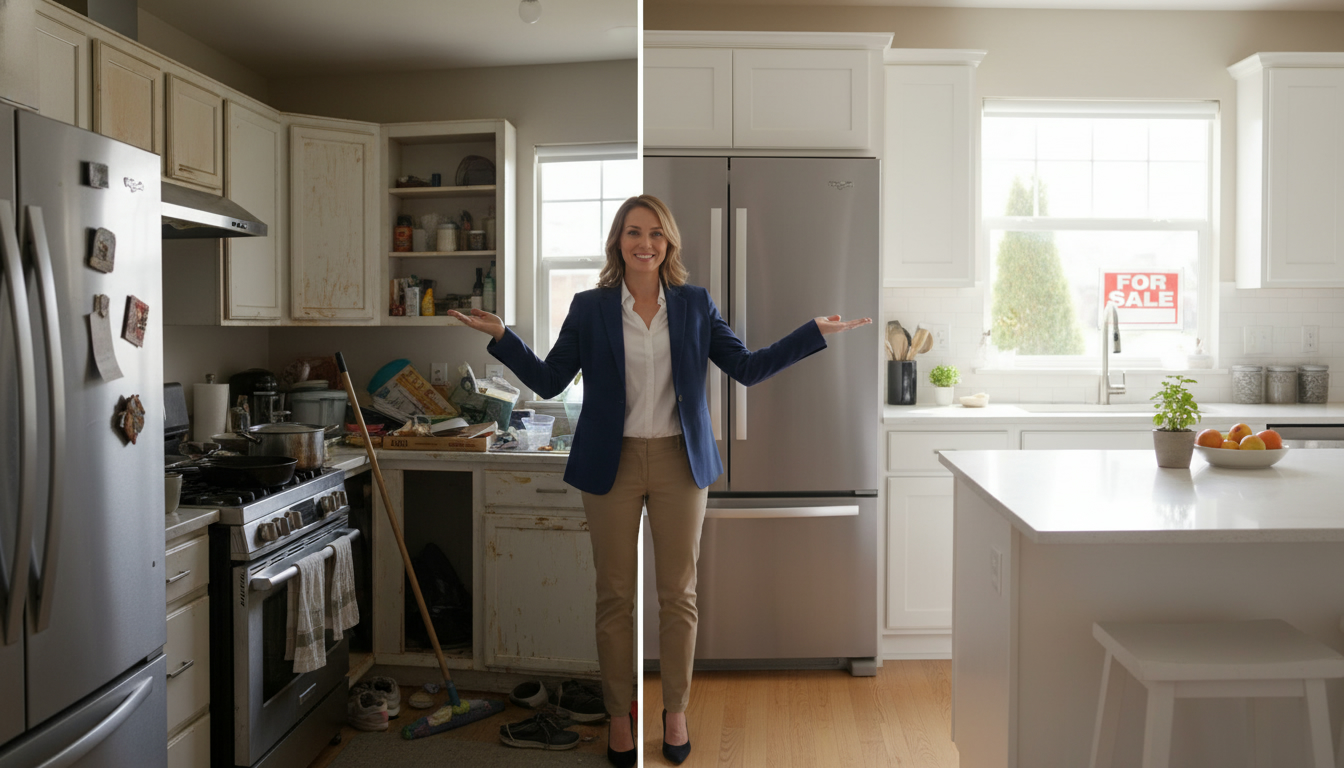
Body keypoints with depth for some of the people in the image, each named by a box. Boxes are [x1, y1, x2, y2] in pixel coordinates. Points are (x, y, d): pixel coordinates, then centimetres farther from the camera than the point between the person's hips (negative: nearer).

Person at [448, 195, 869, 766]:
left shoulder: (695, 304, 4)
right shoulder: (589, 308, 1)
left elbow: (748, 368, 4)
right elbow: (548, 381, 2)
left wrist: (816, 332, -1)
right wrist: (501, 337, -9)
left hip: (680, 462, 1)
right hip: (613, 463, -1)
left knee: (678, 594, 9)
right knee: (615, 596, 8)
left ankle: (675, 711, 27)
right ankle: (619, 715, 25)